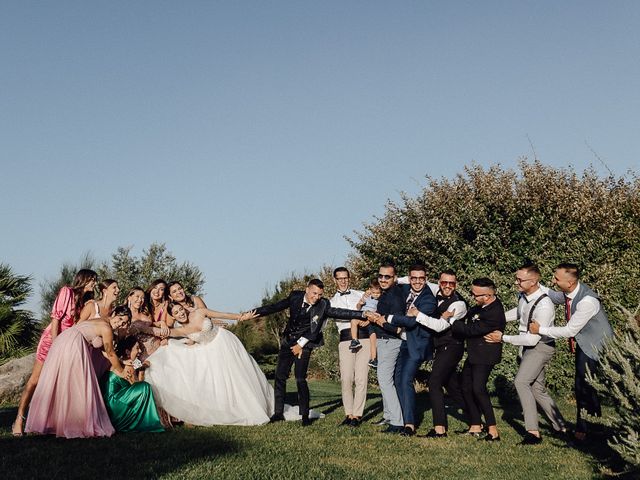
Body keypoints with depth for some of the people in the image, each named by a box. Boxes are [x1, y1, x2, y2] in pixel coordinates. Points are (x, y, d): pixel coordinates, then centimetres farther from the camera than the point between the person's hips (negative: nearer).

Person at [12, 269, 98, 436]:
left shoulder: (84, 301, 11)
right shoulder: (67, 292, -9)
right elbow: (55, 319, -14)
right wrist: (55, 345, -18)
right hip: (51, 340, -6)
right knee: (35, 380, -4)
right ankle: (19, 420, 1)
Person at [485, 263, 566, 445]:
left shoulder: (544, 305, -28)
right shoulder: (523, 296, -3)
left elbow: (532, 339, -27)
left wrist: (503, 338, -22)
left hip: (540, 348, -9)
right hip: (528, 347, 9)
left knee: (521, 381, -23)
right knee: (537, 389, 14)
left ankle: (533, 432, -22)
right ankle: (560, 427, 28)